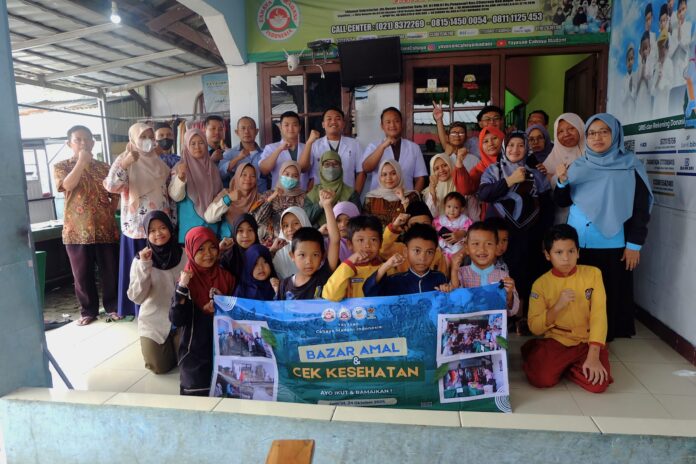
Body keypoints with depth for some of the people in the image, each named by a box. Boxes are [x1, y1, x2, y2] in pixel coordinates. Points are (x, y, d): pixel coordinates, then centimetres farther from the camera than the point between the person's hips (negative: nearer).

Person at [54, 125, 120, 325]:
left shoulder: (104, 167, 9)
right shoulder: (61, 167, 5)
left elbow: (116, 195, 13)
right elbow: (68, 185, -16)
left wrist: (109, 212, 0)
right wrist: (82, 161, -14)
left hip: (105, 228, 1)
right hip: (77, 230, -1)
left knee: (110, 271, 7)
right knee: (82, 274, 7)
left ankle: (112, 306, 22)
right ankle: (88, 310, 21)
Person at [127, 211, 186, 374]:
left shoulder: (184, 256, -11)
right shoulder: (141, 260, -11)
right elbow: (136, 298, -17)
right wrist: (144, 267, -26)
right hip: (153, 322, 0)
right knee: (160, 367, 3)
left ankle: (175, 342, 33)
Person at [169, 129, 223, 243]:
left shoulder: (212, 167, 7)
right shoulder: (181, 167, -5)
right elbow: (175, 197, -17)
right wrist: (180, 177, -33)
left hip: (211, 221, 4)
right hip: (190, 223, -3)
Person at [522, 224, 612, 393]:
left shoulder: (593, 274, -4)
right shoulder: (541, 284, -5)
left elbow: (599, 315, -11)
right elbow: (534, 327, -5)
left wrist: (593, 356, -21)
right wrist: (557, 307, -22)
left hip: (587, 342, 1)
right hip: (556, 341, -1)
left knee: (598, 383, -25)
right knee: (541, 379, -25)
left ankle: (561, 367, 5)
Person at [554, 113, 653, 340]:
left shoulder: (630, 166, -4)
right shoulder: (579, 166, 6)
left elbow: (641, 209, -4)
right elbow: (561, 202, 7)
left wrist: (634, 244, -7)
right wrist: (562, 182, -12)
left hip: (612, 245, -3)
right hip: (577, 243, 3)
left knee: (609, 292, 6)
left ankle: (605, 335, 22)